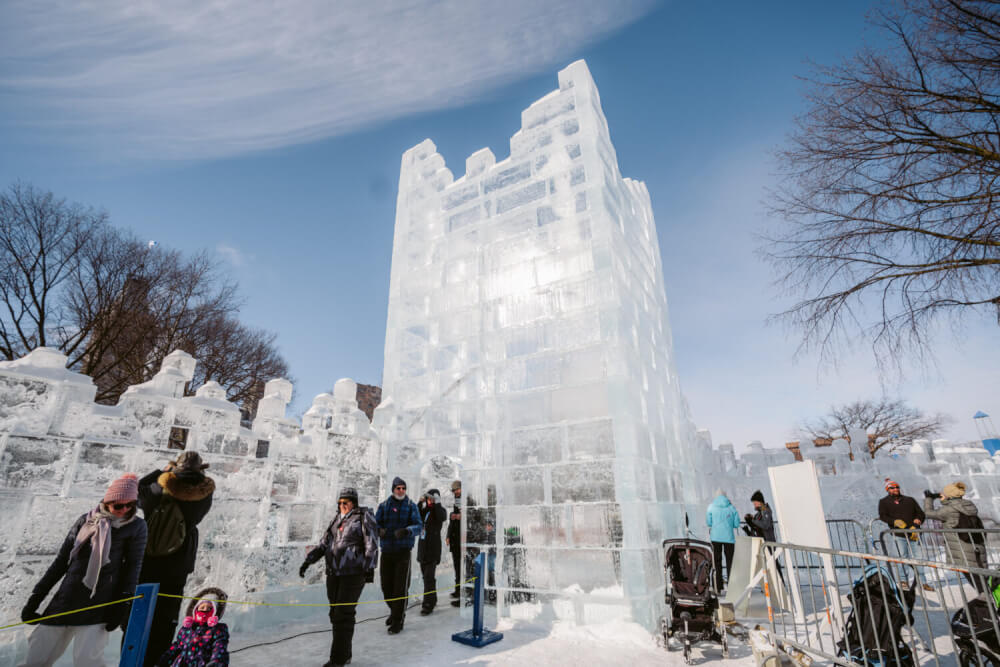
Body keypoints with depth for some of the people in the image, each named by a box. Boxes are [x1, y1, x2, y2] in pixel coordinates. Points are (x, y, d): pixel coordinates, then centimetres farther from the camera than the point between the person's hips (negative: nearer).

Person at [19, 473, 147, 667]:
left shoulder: (136, 526, -2)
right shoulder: (86, 521, 7)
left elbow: (133, 566, -3)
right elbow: (61, 560, 15)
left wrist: (123, 602, -11)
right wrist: (36, 596, 13)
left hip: (101, 601, -4)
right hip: (66, 598, 4)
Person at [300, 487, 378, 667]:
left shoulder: (363, 518, -5)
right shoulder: (336, 520, 14)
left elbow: (371, 545, -10)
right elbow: (323, 544, 16)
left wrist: (370, 568, -19)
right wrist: (308, 561, 6)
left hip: (353, 573, -6)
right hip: (333, 573, 6)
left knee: (344, 614, -5)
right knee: (335, 614, 10)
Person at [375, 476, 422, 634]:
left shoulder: (411, 506, -3)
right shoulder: (384, 505, 4)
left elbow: (418, 526, -10)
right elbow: (376, 523, 2)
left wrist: (406, 531, -30)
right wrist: (379, 530, -22)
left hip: (403, 552, -3)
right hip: (386, 551, 3)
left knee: (400, 588, -4)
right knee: (386, 586, 10)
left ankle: (398, 621, 11)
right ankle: (395, 611, 36)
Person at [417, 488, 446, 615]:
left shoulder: (439, 510, -4)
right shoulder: (424, 509, 11)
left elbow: (441, 518, -25)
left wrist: (437, 502, -27)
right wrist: (420, 502, -18)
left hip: (433, 548, -6)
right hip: (422, 546, 6)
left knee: (429, 577, -9)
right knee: (425, 575, 15)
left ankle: (428, 604, -3)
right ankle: (432, 599, 30)